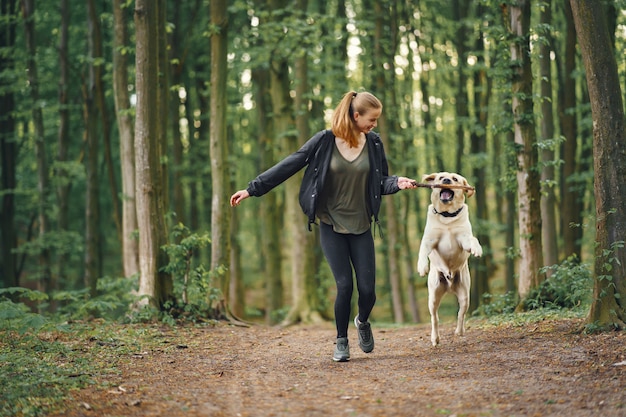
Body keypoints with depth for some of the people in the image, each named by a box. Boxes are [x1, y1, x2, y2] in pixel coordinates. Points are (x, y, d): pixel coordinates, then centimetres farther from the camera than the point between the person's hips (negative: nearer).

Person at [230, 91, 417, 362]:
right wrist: (252, 189, -6)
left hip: (361, 227, 2)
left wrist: (398, 183, -17)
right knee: (344, 286, -9)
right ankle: (341, 342, 13)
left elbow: (381, 182, 6)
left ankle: (363, 322, 33)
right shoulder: (325, 141, -9)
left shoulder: (374, 144, 0)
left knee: (367, 289, -2)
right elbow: (288, 166, -6)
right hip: (331, 226, -2)